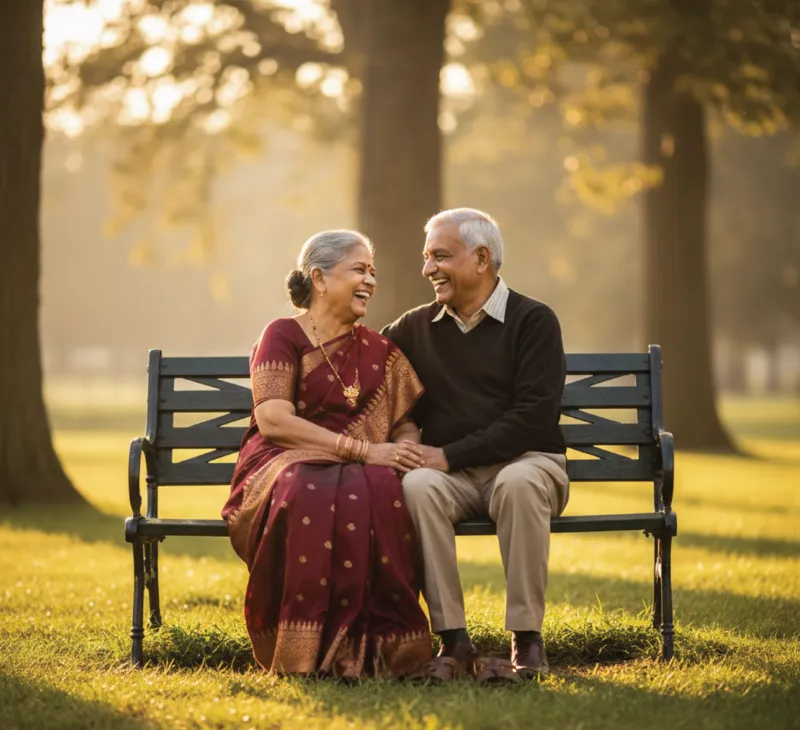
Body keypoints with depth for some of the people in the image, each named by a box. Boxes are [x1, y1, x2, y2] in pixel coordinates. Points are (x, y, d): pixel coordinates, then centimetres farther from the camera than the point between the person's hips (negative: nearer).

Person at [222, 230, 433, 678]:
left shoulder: (378, 351, 20)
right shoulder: (283, 336, 3)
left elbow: (405, 422, 17)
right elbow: (272, 420, -10)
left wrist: (407, 448, -11)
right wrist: (363, 449, -17)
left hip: (359, 473, 3)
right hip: (283, 468, -3)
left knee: (387, 491, -34)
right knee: (309, 495, -40)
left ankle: (379, 646, -28)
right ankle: (308, 650, -32)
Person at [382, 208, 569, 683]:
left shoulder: (532, 321, 1)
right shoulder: (415, 329, 16)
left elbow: (533, 417, -10)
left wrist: (450, 454, -15)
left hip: (526, 461, -3)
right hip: (450, 472, 3)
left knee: (518, 484, -38)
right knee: (416, 487, -32)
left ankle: (528, 641, -30)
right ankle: (453, 641, -29)